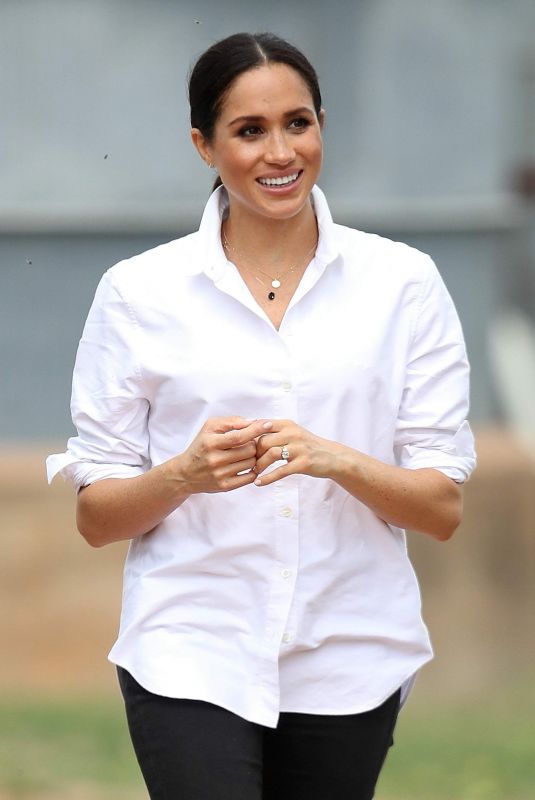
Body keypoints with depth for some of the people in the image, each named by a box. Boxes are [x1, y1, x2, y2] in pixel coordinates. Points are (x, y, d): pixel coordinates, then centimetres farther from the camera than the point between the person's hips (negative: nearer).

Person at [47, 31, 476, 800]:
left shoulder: (403, 283, 2)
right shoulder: (138, 293, 0)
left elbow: (442, 507, 1)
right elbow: (96, 516, 3)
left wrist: (340, 462, -18)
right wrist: (185, 474, -18)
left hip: (348, 668, 2)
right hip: (192, 660, -2)